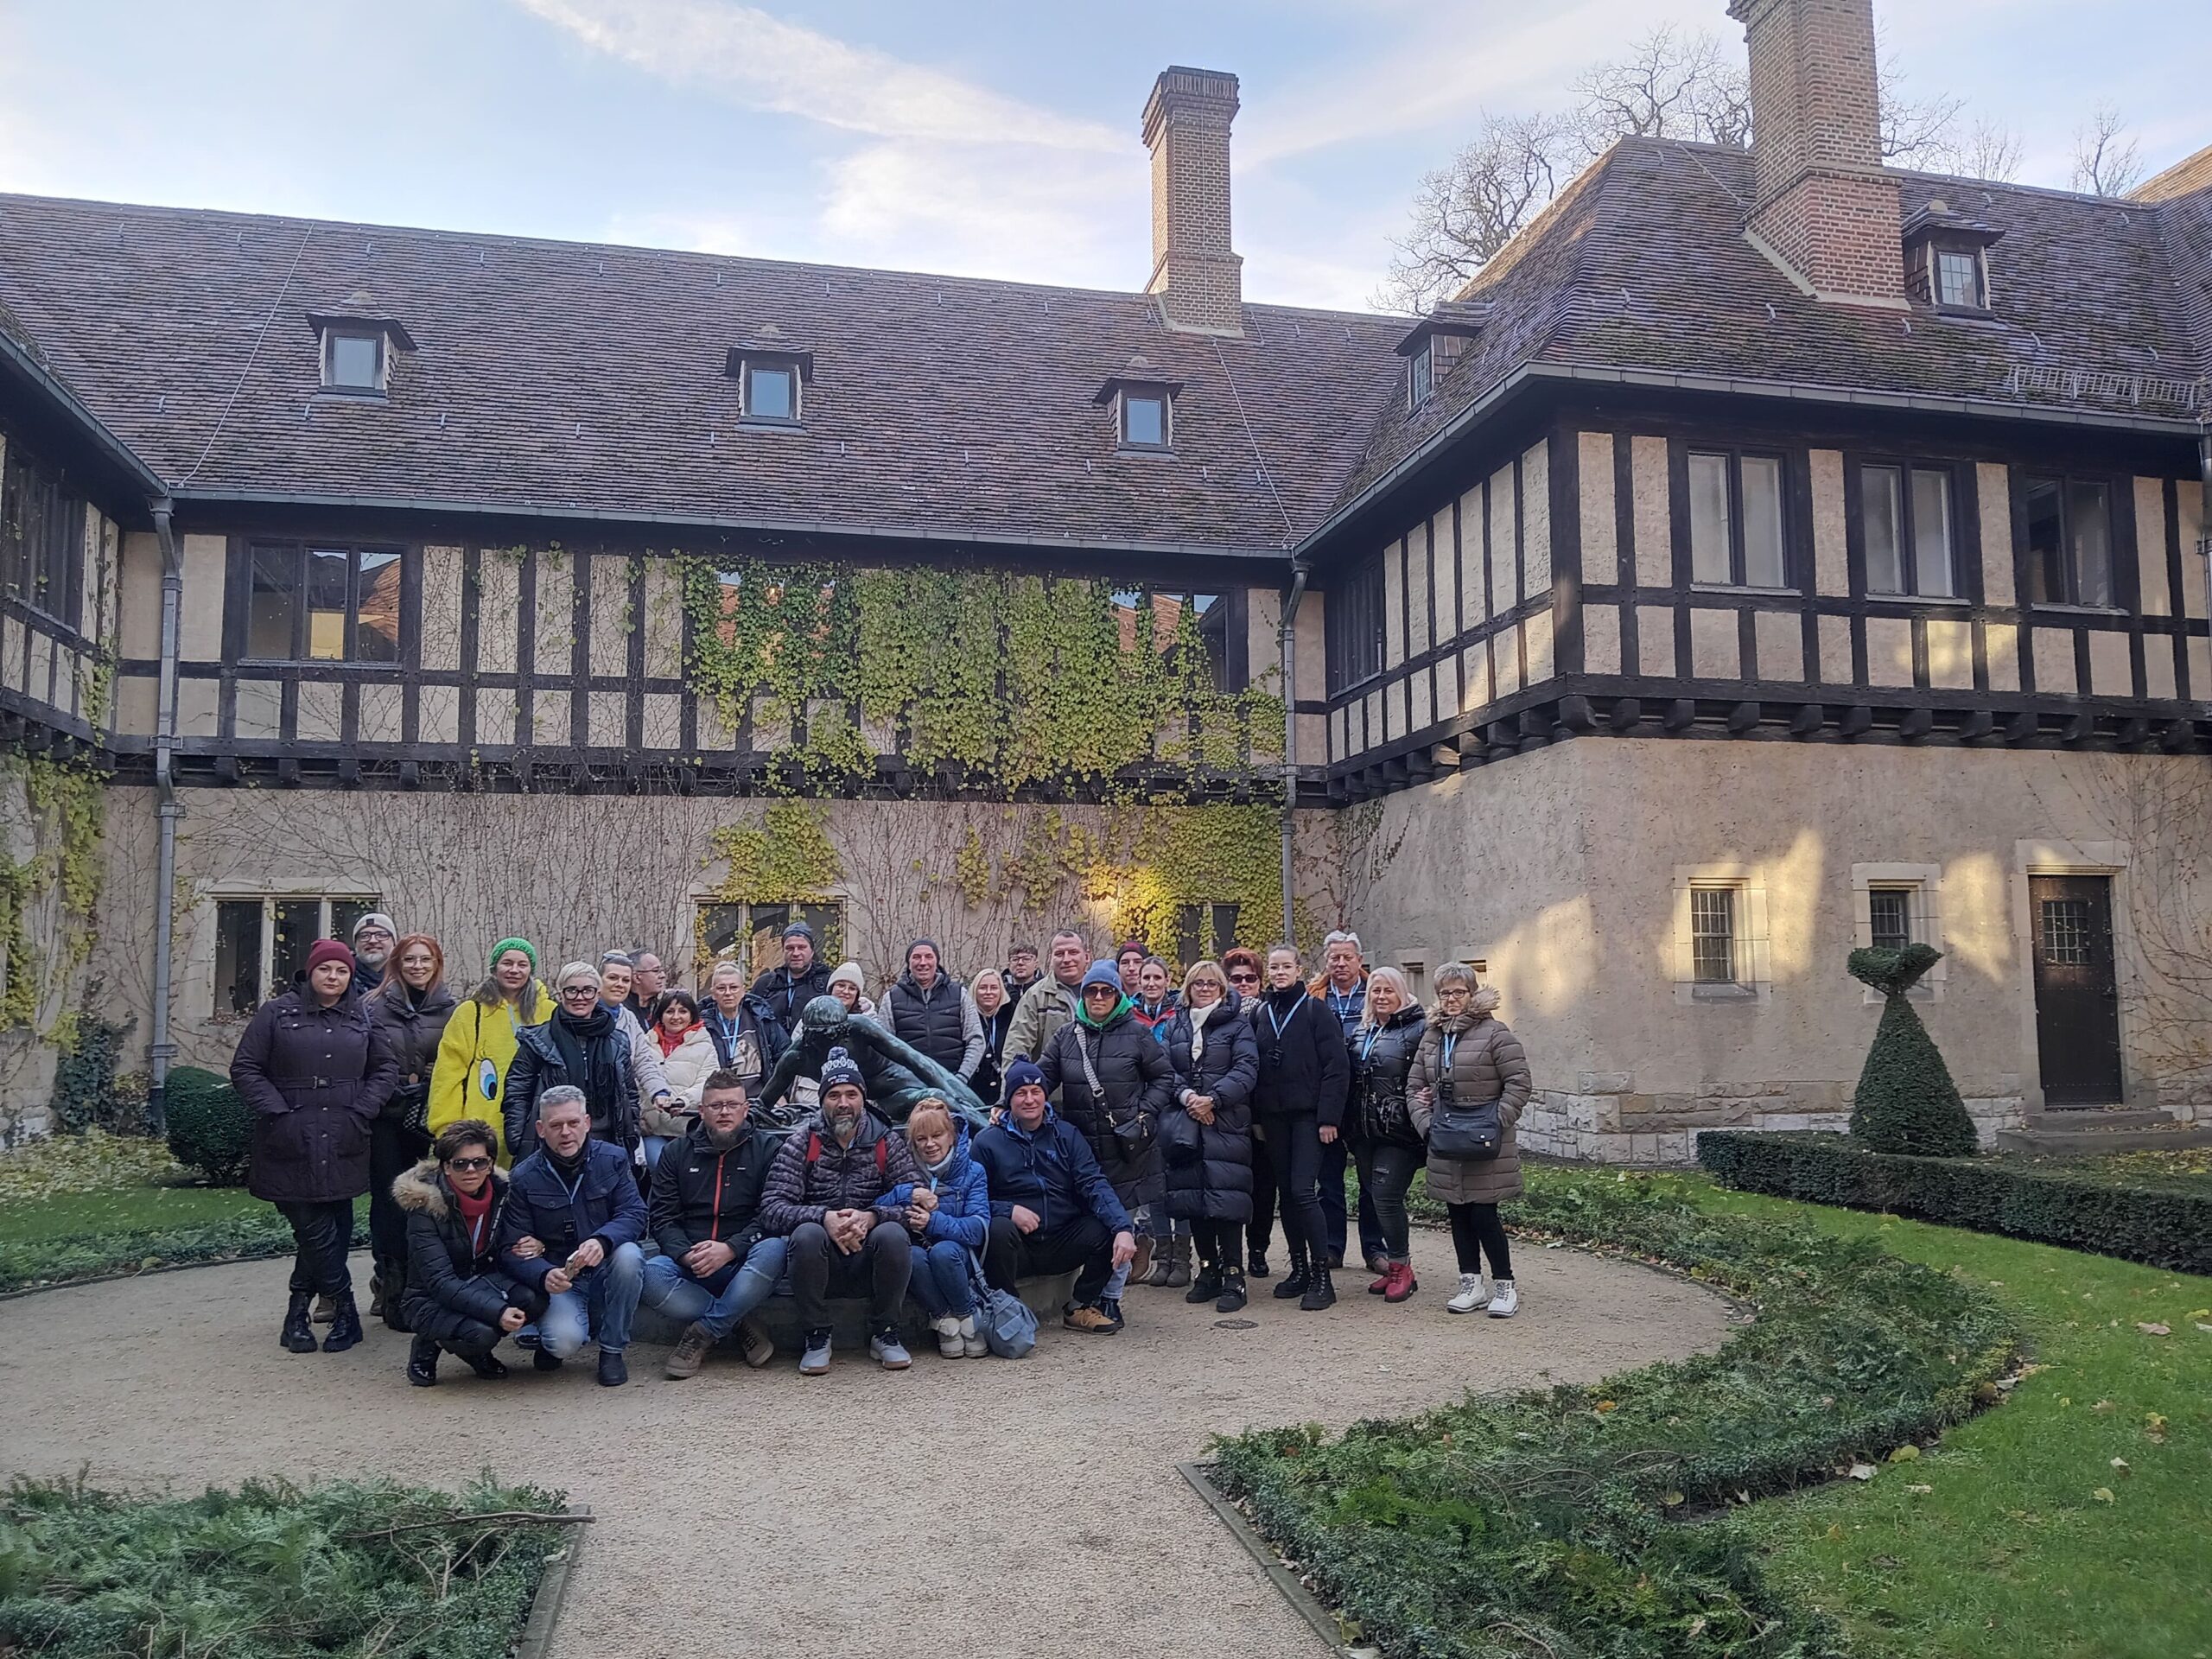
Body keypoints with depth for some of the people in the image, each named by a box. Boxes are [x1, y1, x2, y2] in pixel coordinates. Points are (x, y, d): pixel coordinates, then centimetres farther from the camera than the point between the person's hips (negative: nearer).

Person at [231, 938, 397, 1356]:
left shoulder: (361, 1018, 11)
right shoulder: (277, 1013, 2)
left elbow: (386, 1068, 14)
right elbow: (245, 1068, 1)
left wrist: (362, 1111, 1)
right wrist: (277, 1113, -8)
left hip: (343, 1145, 3)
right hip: (292, 1145, -3)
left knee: (334, 1228, 4)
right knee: (315, 1231, -5)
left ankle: (299, 1310, 19)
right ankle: (345, 1313, 7)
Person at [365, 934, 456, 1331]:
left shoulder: (450, 1009, 7)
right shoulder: (375, 1006, 3)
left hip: (431, 1117, 1)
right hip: (386, 1118, -1)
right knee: (389, 1201, 0)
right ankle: (394, 1292, 6)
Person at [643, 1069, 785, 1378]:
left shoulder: (765, 1148, 6)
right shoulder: (677, 1152, 12)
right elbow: (662, 1217, 5)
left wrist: (730, 1249, -19)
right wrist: (686, 1255, -15)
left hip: (745, 1267, -1)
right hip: (690, 1268, 1)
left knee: (774, 1250, -34)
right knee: (651, 1275, -30)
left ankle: (702, 1333, -20)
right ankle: (739, 1325, -17)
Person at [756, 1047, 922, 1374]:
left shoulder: (887, 1144, 4)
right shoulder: (800, 1144, 2)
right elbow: (771, 1209, -10)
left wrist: (871, 1217, -28)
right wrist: (824, 1218, -28)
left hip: (869, 1260, 0)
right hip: (822, 1264, 0)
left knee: (893, 1233, -30)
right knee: (807, 1233, -31)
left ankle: (885, 1334, -8)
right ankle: (816, 1338, -11)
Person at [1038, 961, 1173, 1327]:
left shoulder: (1136, 1034, 2)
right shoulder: (1066, 1036, 10)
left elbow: (1164, 1077, 7)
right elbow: (1042, 1076, 6)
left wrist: (1145, 1113, -5)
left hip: (1127, 1146, -2)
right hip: (1081, 1144, 2)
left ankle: (1110, 1297, 10)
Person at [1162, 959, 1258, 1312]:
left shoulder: (1237, 1024, 4)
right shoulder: (1175, 1025, 15)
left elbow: (1247, 1069, -5)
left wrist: (1213, 1099, -15)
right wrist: (1186, 1095, -11)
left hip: (1226, 1121, -4)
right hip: (1185, 1122, 4)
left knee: (1226, 1196, -10)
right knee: (1192, 1193, 4)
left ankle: (1232, 1275, -5)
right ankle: (1208, 1269, 16)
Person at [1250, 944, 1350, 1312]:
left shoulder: (1314, 1010, -4)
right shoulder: (1260, 1012, 10)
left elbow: (1337, 1065, -8)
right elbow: (1252, 1066, 12)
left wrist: (1329, 1116, -13)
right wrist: (1255, 1115, 5)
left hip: (1308, 1114, -5)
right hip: (1274, 1115, 5)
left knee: (1302, 1189, -12)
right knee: (1285, 1192, 9)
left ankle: (1321, 1277, -6)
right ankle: (1299, 1268, 19)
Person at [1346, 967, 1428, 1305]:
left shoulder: (1418, 1029, -7)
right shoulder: (1361, 1031, 14)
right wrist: (1349, 1124, 16)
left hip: (1399, 1131, -7)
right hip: (1364, 1131, 7)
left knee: (1386, 1197, -10)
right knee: (1375, 1196, 11)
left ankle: (1401, 1267, 5)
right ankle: (1394, 1265, 22)